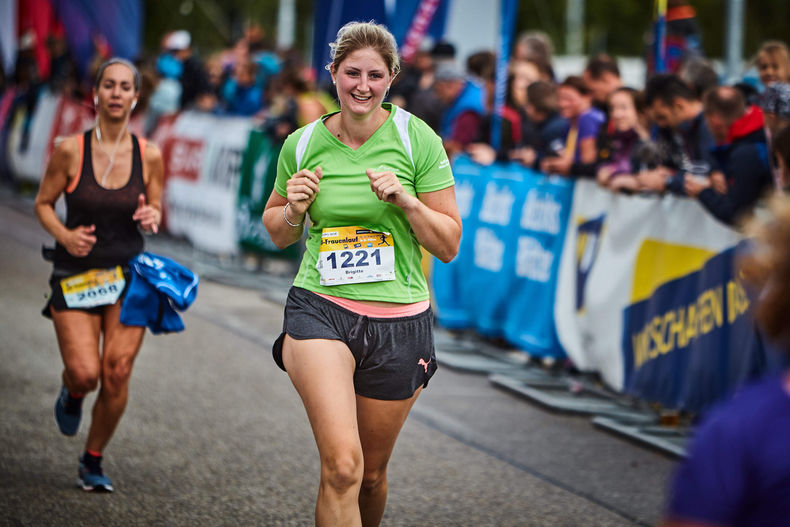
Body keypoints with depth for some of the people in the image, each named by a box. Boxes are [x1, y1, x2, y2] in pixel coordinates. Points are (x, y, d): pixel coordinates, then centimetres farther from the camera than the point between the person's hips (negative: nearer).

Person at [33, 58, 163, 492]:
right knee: (84, 373, -12)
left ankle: (93, 461, 17)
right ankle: (71, 394, 28)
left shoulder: (149, 156, -2)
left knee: (116, 374, -4)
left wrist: (151, 216, -13)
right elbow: (43, 203, 2)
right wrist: (64, 235, -16)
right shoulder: (70, 150, -8)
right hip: (75, 273, -2)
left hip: (128, 276, 2)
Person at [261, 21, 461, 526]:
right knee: (342, 467, -22)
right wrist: (294, 209, -5)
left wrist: (407, 202, -16)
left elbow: (449, 245, 0)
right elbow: (278, 233, 17)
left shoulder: (418, 139, -3)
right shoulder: (303, 144, 2)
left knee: (371, 475, 14)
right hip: (320, 309, -1)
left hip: (399, 319, 1)